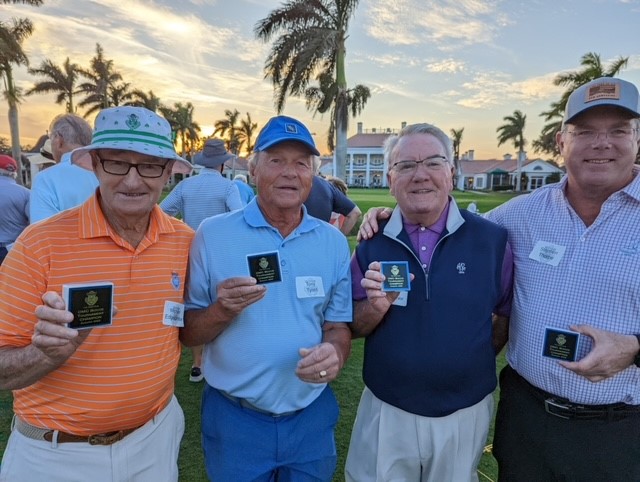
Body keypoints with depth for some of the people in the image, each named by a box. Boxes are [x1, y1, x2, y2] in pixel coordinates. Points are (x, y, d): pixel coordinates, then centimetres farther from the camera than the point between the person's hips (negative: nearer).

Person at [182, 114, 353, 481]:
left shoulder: (334, 242, -3)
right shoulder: (212, 234, -10)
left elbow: (339, 327, 2)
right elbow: (186, 333, -5)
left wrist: (335, 354, -20)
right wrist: (222, 310, -25)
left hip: (312, 417, 2)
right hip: (233, 419, -1)